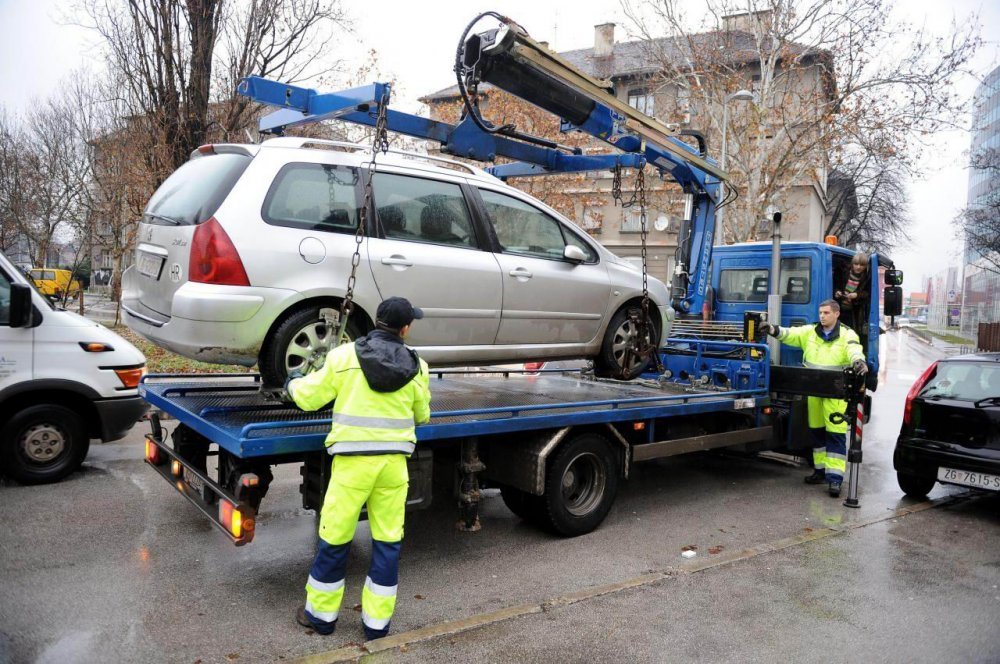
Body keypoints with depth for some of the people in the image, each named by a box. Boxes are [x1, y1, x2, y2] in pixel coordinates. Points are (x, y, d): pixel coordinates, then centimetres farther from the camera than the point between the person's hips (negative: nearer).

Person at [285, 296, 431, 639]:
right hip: (394, 462, 2)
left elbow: (309, 397, 3)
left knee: (335, 538, 12)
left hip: (353, 460, -2)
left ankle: (321, 614, 27)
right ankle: (377, 622, 22)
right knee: (388, 541, 12)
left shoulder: (345, 356, -5)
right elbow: (421, 415, 14)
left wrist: (293, 383, 25)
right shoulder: (417, 367, 2)